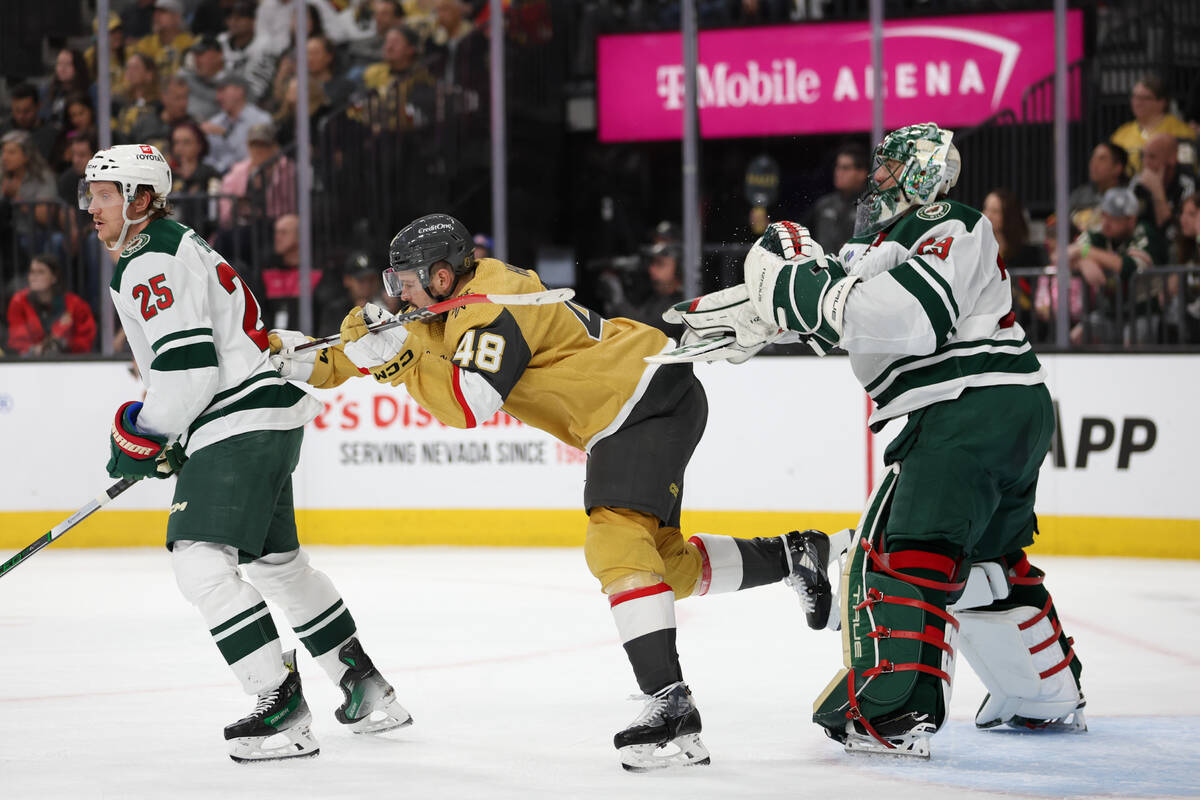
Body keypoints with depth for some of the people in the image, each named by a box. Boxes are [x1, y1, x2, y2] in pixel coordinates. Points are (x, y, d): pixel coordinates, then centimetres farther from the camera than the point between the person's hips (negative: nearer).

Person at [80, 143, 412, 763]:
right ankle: (367, 689, 30)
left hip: (242, 425, -11)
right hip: (269, 416, 11)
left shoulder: (153, 264, -15)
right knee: (273, 560, 22)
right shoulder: (168, 249, 20)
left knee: (201, 563, -17)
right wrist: (159, 436, 22)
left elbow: (189, 369, -23)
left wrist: (143, 436, -11)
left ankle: (283, 710, -20)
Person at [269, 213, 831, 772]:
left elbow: (466, 406, -32)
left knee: (617, 543, -24)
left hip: (653, 399, -11)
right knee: (662, 563, 17)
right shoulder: (456, 301, 7)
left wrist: (395, 356, -28)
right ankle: (794, 556, 33)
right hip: (623, 414, 11)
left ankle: (672, 708, -32)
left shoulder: (492, 313, -23)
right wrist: (314, 361, 5)